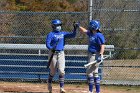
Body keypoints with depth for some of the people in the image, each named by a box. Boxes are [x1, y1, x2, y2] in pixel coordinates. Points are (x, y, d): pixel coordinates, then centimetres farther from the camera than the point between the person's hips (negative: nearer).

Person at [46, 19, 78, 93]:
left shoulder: (63, 33, 11)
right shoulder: (51, 34, -3)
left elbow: (72, 35, 1)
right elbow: (47, 43, -14)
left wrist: (75, 29, -17)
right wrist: (51, 48, -33)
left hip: (61, 53, 3)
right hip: (53, 53, -3)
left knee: (61, 71, -9)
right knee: (53, 71, 5)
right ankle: (49, 84, 30)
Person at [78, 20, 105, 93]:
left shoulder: (99, 35, -16)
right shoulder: (91, 33, 10)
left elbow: (102, 46, -22)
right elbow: (84, 31, 30)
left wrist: (100, 56, -29)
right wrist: (78, 26, 24)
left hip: (96, 56, -10)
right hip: (91, 55, 10)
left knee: (89, 72, -10)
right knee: (95, 73, 11)